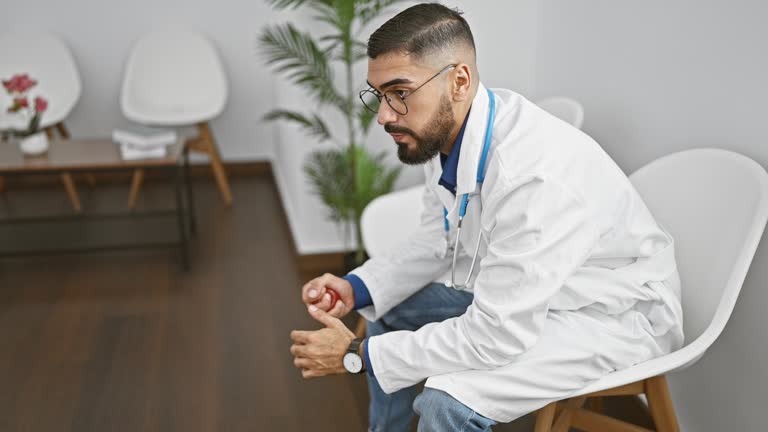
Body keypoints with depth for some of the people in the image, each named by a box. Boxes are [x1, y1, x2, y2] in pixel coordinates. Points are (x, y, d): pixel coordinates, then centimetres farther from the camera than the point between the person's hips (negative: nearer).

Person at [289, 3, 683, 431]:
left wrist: (356, 355, -23)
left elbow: (497, 337, -31)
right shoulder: (445, 130, -11)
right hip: (522, 287, 8)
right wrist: (358, 288, -9)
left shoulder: (533, 174, -36)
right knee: (388, 310, 11)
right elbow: (439, 240, 5)